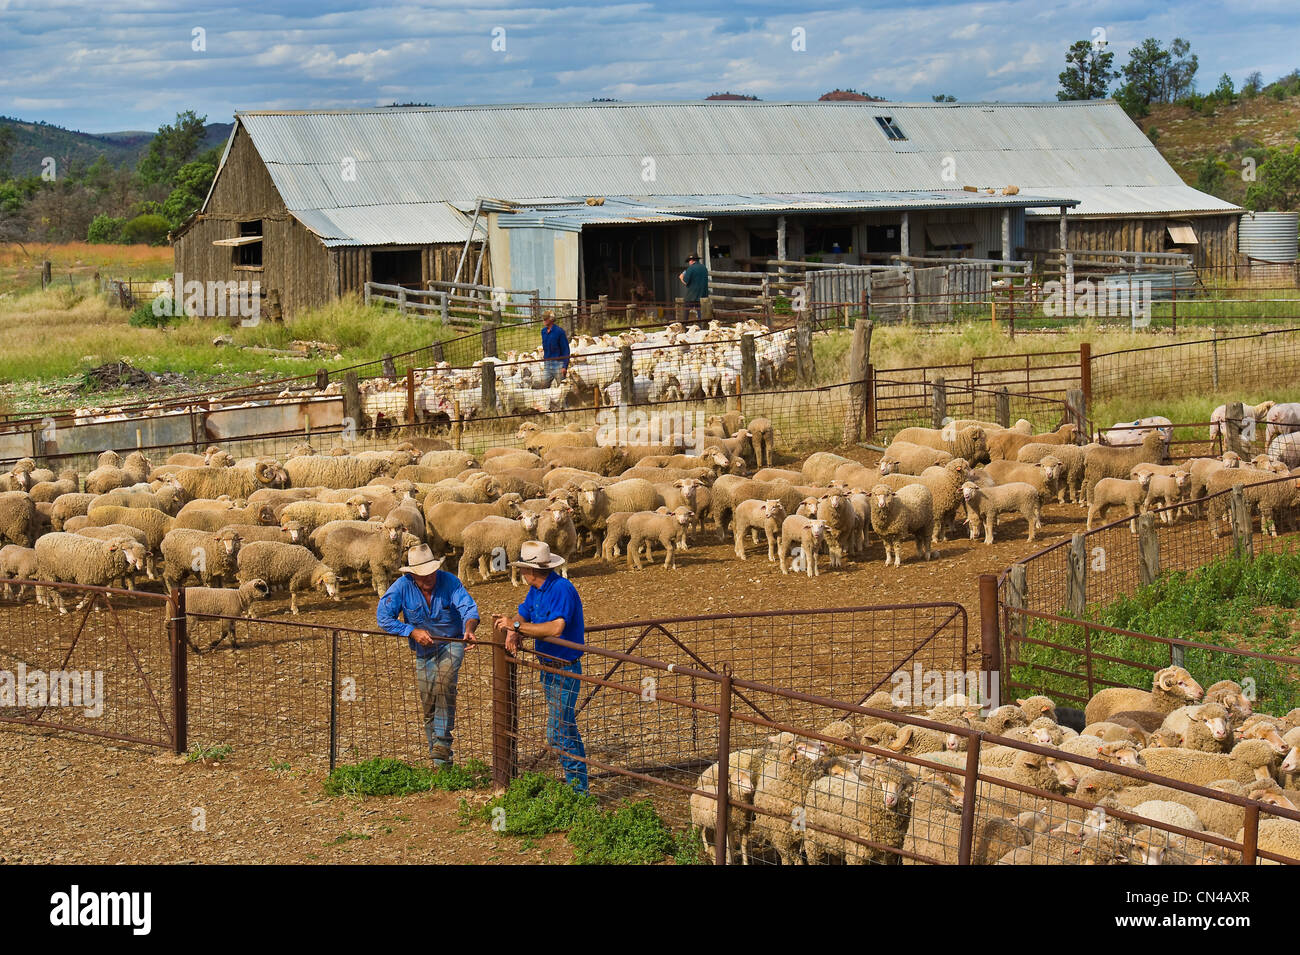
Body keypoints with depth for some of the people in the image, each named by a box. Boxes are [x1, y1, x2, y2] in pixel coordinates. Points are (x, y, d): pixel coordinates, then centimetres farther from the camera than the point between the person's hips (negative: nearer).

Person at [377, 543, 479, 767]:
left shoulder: (449, 582, -17)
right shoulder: (402, 587, -15)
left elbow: (469, 608, -25)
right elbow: (383, 617, -17)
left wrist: (469, 629, -47)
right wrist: (412, 632, -26)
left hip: (451, 644, -3)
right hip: (424, 652, 3)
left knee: (444, 684, -30)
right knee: (429, 707, 6)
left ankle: (442, 743, -27)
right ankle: (441, 758, 19)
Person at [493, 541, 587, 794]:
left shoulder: (562, 589, -22)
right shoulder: (535, 590, 9)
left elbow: (555, 628, -32)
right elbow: (522, 615, 11)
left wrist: (516, 626, -27)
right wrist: (513, 633, -13)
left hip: (564, 670, -10)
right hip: (549, 667, 10)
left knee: (558, 734, -10)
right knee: (566, 728, 17)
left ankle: (578, 789, -3)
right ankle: (576, 785, 26)